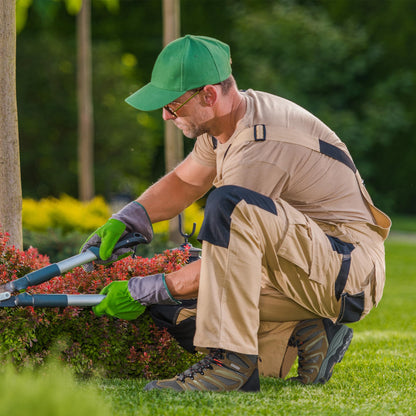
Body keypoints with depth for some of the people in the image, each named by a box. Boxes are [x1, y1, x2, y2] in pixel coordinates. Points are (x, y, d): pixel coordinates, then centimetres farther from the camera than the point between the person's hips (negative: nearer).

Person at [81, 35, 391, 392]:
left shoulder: (261, 149, -25)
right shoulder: (230, 116, 4)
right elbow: (184, 182, 22)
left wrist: (146, 291, -13)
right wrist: (123, 222, 7)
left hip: (351, 270, -10)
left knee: (230, 206, -33)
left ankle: (229, 361, -32)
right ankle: (302, 338, 3)